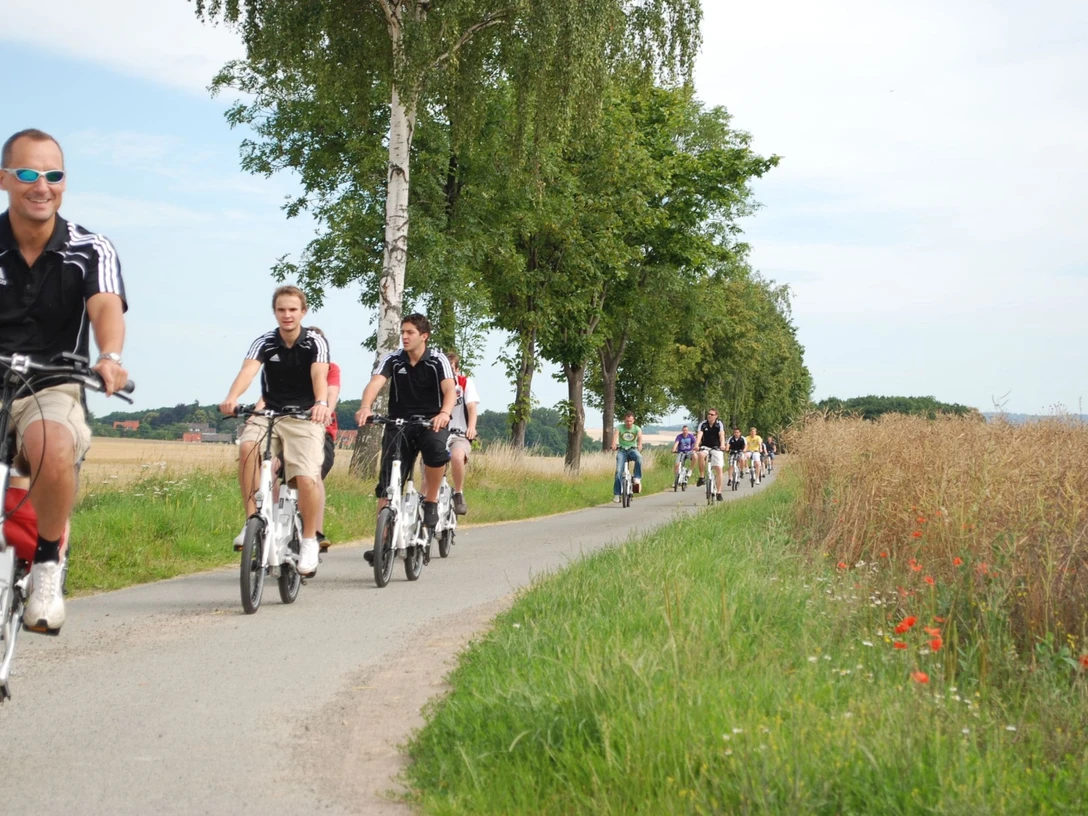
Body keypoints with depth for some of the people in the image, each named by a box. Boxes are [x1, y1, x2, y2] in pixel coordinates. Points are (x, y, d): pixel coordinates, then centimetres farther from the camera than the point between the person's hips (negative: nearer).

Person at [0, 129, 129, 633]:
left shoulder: (90, 250, -1)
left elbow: (106, 307, -18)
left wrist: (110, 357, -41)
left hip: (53, 386, -1)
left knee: (52, 449, -35)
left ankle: (47, 565, -11)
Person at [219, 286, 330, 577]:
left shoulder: (315, 342, -8)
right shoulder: (265, 342, -4)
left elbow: (319, 376, -25)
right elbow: (247, 370, -23)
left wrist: (322, 404, -47)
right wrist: (232, 398, -44)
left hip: (305, 418, -2)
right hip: (270, 414, 2)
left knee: (307, 479, -22)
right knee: (248, 446, -31)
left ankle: (309, 540, 1)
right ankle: (253, 521, -21)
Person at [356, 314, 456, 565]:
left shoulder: (438, 361, -4)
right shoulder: (392, 360, 0)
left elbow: (450, 389, -21)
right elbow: (375, 383, -17)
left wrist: (445, 413, -43)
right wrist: (365, 407, -38)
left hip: (431, 422, -2)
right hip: (399, 423, 2)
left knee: (436, 449, -36)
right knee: (387, 485, -7)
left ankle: (431, 501, -12)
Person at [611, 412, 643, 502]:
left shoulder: (637, 429, 0)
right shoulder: (620, 428, -1)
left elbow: (640, 437, -20)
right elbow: (615, 436, -20)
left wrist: (639, 446, -42)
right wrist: (614, 445, -42)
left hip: (632, 449, 0)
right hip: (622, 450, 0)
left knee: (639, 457, -36)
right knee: (618, 471, -15)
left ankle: (637, 479, -29)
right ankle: (616, 494, -8)